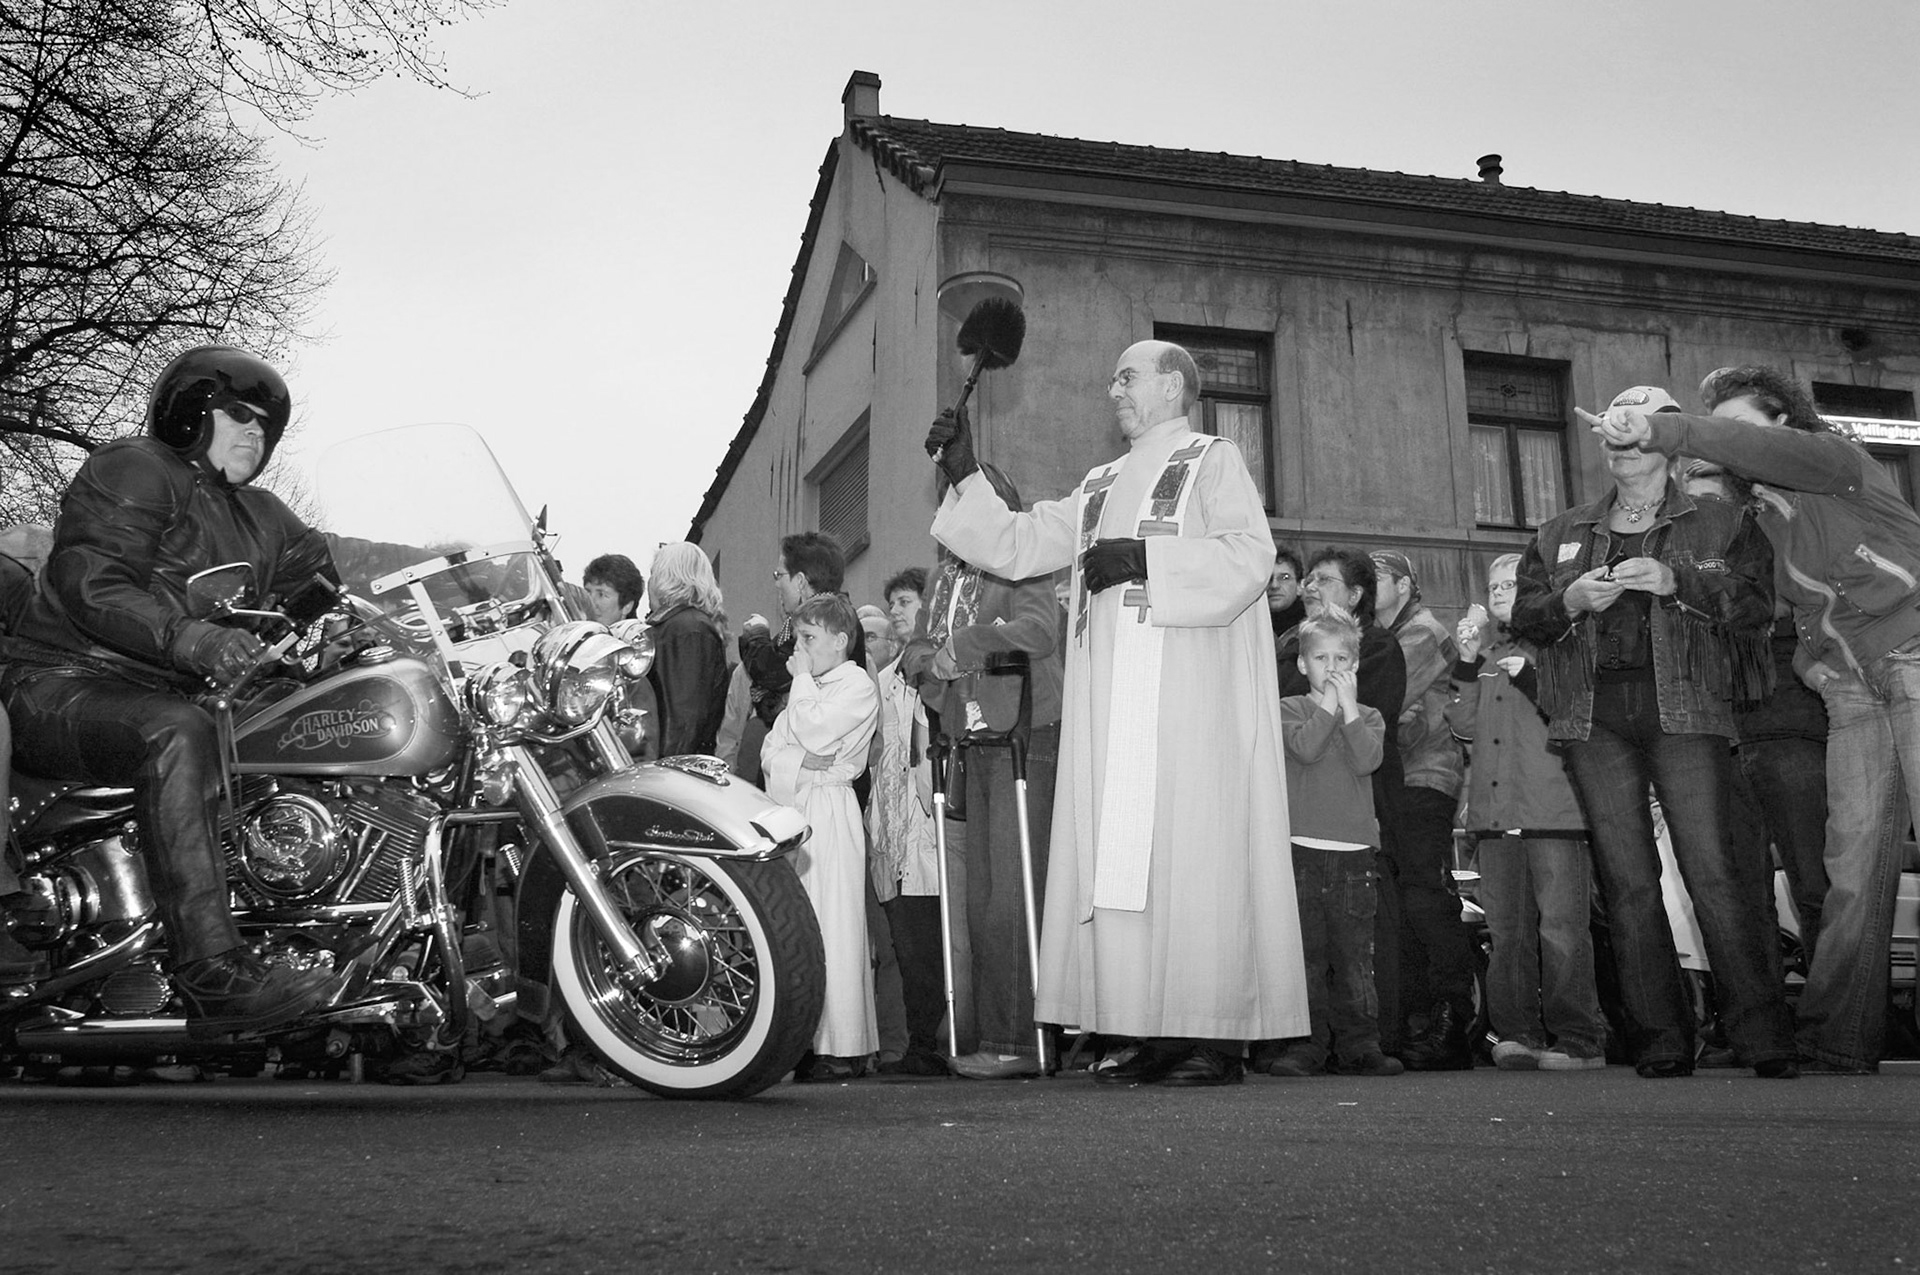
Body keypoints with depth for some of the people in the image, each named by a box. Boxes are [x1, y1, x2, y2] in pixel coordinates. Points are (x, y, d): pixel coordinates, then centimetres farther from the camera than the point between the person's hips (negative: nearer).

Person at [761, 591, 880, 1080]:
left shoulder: (858, 684, -2)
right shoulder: (806, 690, 24)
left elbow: (814, 733, -15)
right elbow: (769, 750, 19)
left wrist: (802, 677, -3)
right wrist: (800, 760, 1)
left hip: (829, 814, -8)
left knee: (833, 926, -9)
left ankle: (844, 1049, -6)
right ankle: (802, 1041, 10)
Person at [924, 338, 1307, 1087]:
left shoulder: (1212, 462, 7)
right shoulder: (1099, 489, 24)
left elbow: (1249, 555, -9)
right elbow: (1015, 546, 20)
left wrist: (1142, 558, -13)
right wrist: (965, 476, 11)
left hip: (1191, 695, -6)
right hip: (1111, 702, 6)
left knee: (1192, 854, -10)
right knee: (1120, 858, 0)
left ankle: (1218, 1036, -7)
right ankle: (1157, 1034, 2)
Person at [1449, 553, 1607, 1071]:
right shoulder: (1487, 655, 21)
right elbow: (1465, 726, 12)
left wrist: (1529, 679, -14)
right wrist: (1467, 662, 3)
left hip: (1553, 810, -5)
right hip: (1496, 813, 6)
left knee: (1562, 928, -8)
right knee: (1507, 930, 5)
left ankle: (1578, 1039, -2)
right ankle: (1519, 1035, 9)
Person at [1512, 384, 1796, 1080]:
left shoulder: (1721, 525, 14)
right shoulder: (1560, 535, 23)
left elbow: (1755, 604, 0)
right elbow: (1524, 616, 16)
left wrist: (1676, 582, -13)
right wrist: (1572, 600, -4)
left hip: (1684, 708, -3)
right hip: (1594, 715, 3)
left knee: (1714, 870, -12)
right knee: (1626, 880, -2)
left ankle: (1763, 1036, -7)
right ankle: (1661, 1041, 1)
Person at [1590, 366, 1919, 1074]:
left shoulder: (1835, 457, 2)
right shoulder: (1762, 518, 20)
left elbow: (1768, 451, -20)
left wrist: (1657, 429, -29)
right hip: (1847, 692, 6)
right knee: (1852, 865, 0)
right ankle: (1834, 1041, -2)